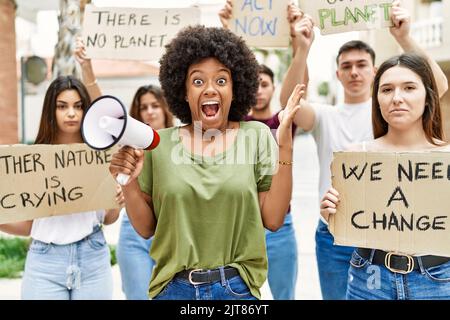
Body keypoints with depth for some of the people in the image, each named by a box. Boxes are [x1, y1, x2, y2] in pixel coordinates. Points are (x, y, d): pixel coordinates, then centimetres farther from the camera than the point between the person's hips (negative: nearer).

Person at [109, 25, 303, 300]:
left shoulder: (256, 136, -3)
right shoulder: (160, 144, -2)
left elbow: (273, 220, -7)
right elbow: (146, 228, 3)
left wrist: (285, 147, -12)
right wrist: (130, 183, -13)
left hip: (237, 288, 0)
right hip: (174, 288, 1)